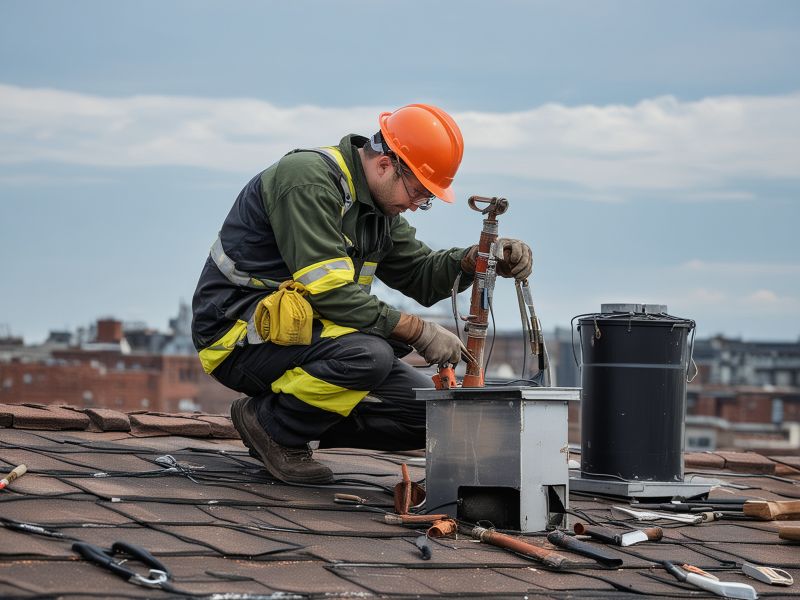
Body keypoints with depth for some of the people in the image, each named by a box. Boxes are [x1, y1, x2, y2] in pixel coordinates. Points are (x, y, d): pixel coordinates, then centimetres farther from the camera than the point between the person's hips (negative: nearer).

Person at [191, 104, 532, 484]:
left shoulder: (377, 206, 11)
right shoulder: (308, 180, -19)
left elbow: (421, 276, 15)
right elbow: (327, 290, -26)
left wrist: (477, 259, -5)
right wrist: (417, 330, -22)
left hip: (297, 330, 9)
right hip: (239, 334, -9)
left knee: (427, 411, -2)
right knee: (368, 355, -35)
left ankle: (293, 426, 7)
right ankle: (270, 427, -11)